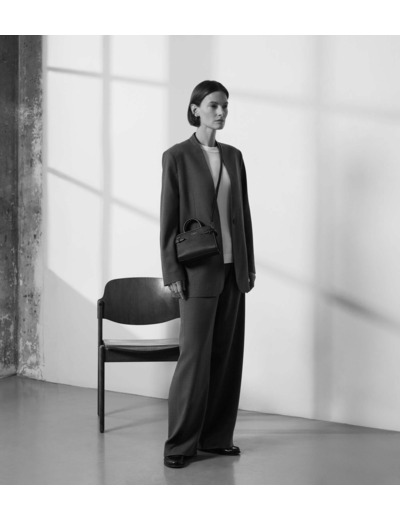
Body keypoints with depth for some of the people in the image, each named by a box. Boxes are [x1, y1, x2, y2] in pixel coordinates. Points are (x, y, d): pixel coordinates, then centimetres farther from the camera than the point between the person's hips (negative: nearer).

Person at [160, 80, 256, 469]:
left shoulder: (233, 155, 13)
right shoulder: (177, 156, -3)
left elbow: (243, 213, 14)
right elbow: (168, 218, -6)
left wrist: (249, 264, 11)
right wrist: (171, 272, -10)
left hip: (232, 269, 6)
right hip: (198, 270, -5)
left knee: (227, 353, 8)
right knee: (194, 353, -3)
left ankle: (216, 436, 21)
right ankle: (180, 442, 10)